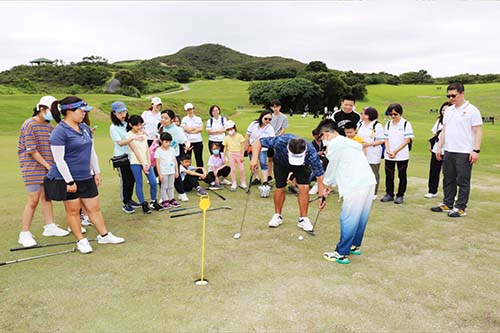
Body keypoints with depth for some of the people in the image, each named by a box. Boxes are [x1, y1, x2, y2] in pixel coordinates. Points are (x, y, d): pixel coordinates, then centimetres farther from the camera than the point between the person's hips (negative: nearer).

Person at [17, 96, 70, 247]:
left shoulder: (49, 126, 10)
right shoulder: (29, 124, -11)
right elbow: (31, 150, -15)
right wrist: (47, 165, -13)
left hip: (48, 168, 7)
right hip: (33, 168, -7)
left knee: (46, 197, 13)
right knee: (33, 200, -5)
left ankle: (49, 226, 23)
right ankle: (24, 234, 4)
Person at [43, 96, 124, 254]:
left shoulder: (85, 128, 8)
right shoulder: (60, 131, -15)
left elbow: (92, 152, 16)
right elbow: (59, 159, -17)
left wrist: (97, 172, 14)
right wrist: (69, 181, -17)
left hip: (86, 178, 7)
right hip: (67, 179, -7)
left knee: (94, 208, 12)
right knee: (73, 211, 7)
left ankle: (104, 235, 24)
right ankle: (81, 241, 20)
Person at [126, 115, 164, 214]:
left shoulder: (143, 133, 12)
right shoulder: (129, 135, -5)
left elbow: (147, 148, 7)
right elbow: (135, 151, -10)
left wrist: (149, 162, -4)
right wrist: (143, 164, -14)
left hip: (146, 161, 5)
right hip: (135, 162, -5)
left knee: (154, 182, -1)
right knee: (139, 184, 0)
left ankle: (154, 202, 15)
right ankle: (144, 205, 10)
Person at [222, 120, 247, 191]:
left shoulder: (239, 136, -5)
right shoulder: (226, 138, 0)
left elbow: (243, 146, -3)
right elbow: (225, 148, 6)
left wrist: (242, 156, -8)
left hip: (239, 154, -1)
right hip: (231, 154, 1)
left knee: (241, 169, 0)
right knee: (233, 169, 4)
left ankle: (243, 183, 14)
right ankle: (234, 184, 12)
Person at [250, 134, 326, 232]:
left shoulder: (311, 153, -40)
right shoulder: (280, 141, -42)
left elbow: (320, 175, -31)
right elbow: (258, 142, -28)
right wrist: (255, 158, -43)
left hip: (302, 165, 0)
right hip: (281, 162, 1)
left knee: (304, 188, -14)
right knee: (280, 187, -1)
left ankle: (303, 219, 1)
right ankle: (277, 216, 20)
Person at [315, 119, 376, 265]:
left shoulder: (334, 144, -6)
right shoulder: (347, 142, 23)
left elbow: (332, 167, 1)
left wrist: (326, 185, 18)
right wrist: (329, 187, 27)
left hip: (356, 185, -9)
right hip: (368, 181, 10)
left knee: (348, 219, -2)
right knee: (360, 218, 19)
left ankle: (342, 254, 5)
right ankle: (355, 245, 33)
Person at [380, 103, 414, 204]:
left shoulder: (406, 124, -4)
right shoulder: (388, 124, 9)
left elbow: (407, 140, -9)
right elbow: (386, 139, 9)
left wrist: (395, 151, -14)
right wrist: (388, 150, -8)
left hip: (402, 155, -4)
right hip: (388, 156, 4)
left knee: (402, 176, 4)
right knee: (389, 175, 8)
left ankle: (400, 196, 12)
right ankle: (389, 194, 19)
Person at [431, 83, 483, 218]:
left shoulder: (472, 110, -6)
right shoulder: (448, 111, 13)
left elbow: (478, 132, -9)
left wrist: (476, 150, -16)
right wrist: (439, 147, 12)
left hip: (464, 153, -6)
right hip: (448, 151, 6)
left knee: (463, 181, 0)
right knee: (448, 180, 13)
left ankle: (460, 208, 7)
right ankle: (447, 204, 22)